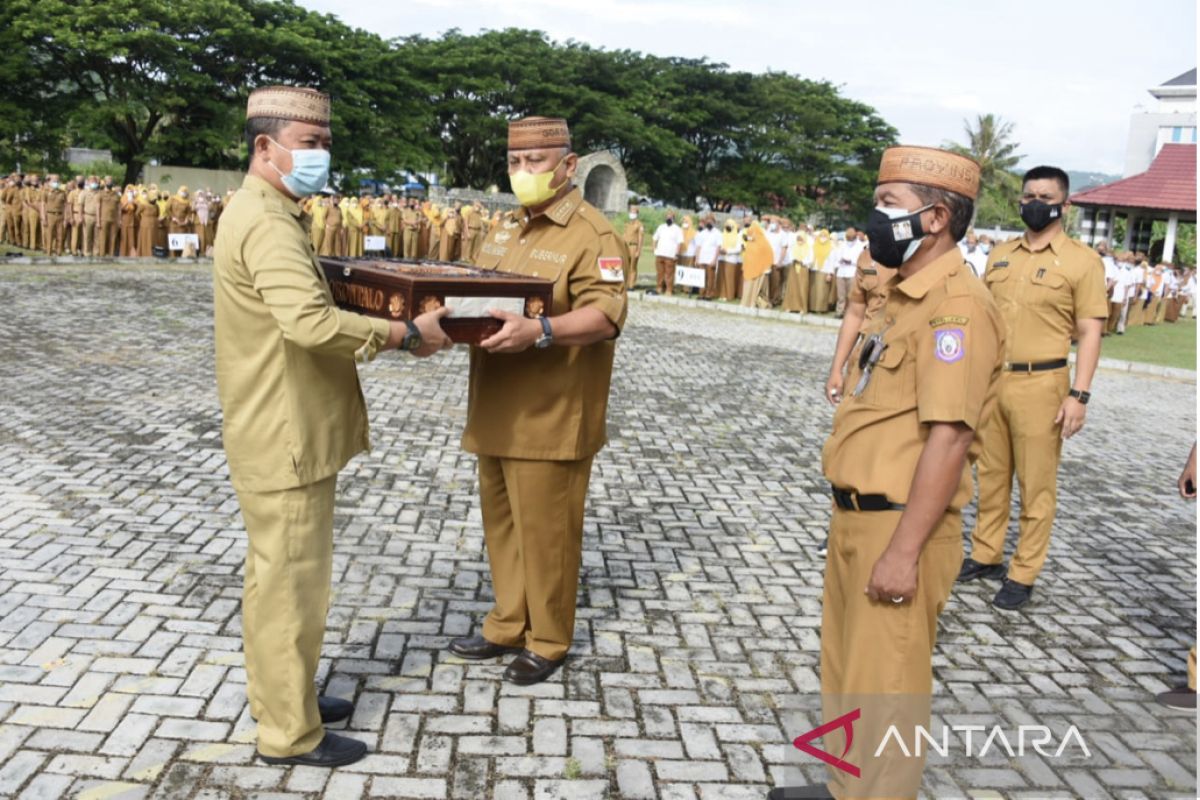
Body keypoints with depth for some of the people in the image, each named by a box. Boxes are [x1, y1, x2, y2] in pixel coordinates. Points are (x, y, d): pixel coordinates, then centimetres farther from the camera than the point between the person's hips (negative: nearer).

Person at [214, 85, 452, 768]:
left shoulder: (268, 214, 14)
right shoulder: (267, 222, -21)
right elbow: (312, 322, -35)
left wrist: (387, 318, 11)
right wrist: (406, 334, -25)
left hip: (280, 432, 11)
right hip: (286, 438, -11)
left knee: (276, 572, 21)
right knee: (293, 581, 1)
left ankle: (278, 692, 37)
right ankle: (290, 733, 15)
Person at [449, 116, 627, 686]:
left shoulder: (593, 236, -10)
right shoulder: (505, 231, 17)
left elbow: (605, 315, -22)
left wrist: (539, 331, -37)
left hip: (551, 417, -8)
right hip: (496, 410, 8)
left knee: (545, 531, 3)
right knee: (501, 523, 16)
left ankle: (548, 641, 20)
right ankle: (508, 625, 32)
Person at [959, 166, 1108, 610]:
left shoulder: (1081, 260, -4)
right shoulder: (1000, 255, 10)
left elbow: (1089, 332, -7)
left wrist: (1079, 394, -14)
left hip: (1040, 384, -5)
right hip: (990, 379, 5)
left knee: (1036, 484, 3)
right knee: (991, 474, 14)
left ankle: (1023, 575, 13)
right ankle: (985, 555, 27)